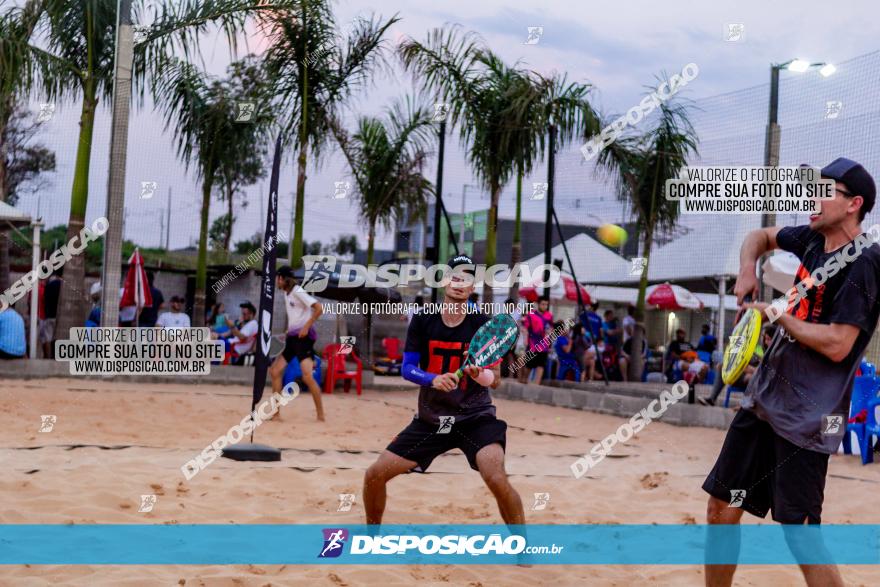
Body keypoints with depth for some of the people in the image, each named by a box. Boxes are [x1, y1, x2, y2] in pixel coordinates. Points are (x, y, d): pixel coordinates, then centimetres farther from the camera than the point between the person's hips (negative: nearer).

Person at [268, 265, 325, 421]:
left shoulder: (298, 291, -12)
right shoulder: (287, 293, 14)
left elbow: (319, 308, -20)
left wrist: (306, 327, -22)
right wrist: (289, 330, 15)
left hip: (303, 336, -10)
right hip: (292, 337, 10)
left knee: (307, 376, -19)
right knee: (275, 371, 6)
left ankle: (321, 416, -12)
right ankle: (276, 412, 13)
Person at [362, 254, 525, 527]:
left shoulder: (483, 325, -8)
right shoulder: (423, 321, -2)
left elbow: (495, 379, -9)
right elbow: (407, 368, -4)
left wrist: (480, 375, -32)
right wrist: (433, 379, -24)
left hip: (475, 417, -3)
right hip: (430, 419, 3)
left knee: (497, 478, -27)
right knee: (374, 475, 0)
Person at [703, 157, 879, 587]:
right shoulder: (813, 240, 9)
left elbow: (837, 344, -22)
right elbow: (761, 236, 29)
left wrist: (776, 314, -12)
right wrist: (748, 269, 9)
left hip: (806, 417, -8)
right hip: (763, 400, 8)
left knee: (800, 534, -11)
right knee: (721, 510, 11)